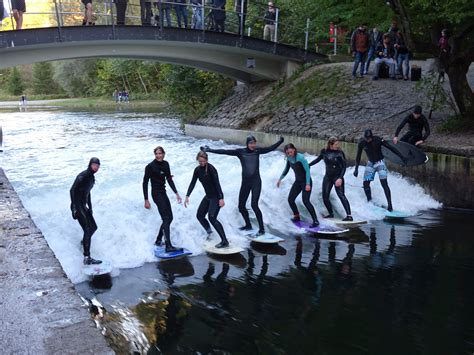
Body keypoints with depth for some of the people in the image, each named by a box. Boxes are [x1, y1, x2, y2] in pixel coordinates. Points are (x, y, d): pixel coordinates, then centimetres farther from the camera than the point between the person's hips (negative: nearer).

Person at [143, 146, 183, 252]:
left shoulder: (165, 164, 6)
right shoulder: (150, 166, -13)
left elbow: (169, 179, 12)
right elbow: (145, 183, -11)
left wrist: (176, 193, 5)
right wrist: (146, 200, -14)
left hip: (163, 193, 8)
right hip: (156, 193, -8)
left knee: (169, 218, 11)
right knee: (166, 219, -17)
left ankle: (158, 241, 22)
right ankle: (168, 246, -22)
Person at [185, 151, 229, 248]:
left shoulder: (211, 169, -18)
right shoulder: (198, 170, 3)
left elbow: (217, 184, -23)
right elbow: (193, 183, 6)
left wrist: (221, 198, -29)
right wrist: (187, 196, -4)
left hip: (216, 196, -8)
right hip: (208, 196, 8)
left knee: (211, 217, -20)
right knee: (199, 215, 10)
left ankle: (224, 241, -19)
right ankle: (209, 233, 28)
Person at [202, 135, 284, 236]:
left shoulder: (257, 151, 0)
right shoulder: (240, 152, -2)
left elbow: (271, 148, 5)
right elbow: (225, 151, -5)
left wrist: (280, 141, -1)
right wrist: (209, 150, -9)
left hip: (256, 182, -3)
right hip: (245, 183, 3)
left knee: (254, 205, -16)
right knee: (241, 206, 10)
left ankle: (262, 229, -6)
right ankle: (248, 225, 33)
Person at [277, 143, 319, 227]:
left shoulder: (300, 157, -22)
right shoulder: (289, 158, -2)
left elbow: (307, 171, -22)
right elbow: (286, 170, 15)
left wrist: (308, 184, -26)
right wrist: (280, 179, 15)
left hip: (306, 182, -7)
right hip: (298, 182, 7)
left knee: (305, 200, -19)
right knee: (290, 199, 2)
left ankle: (315, 221, -15)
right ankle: (296, 216, 24)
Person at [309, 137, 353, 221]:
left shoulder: (340, 153, -11)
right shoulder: (324, 152, -3)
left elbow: (344, 167, -10)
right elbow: (318, 159, 16)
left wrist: (340, 178, -21)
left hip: (337, 177, -5)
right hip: (328, 177, 5)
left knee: (341, 195, -16)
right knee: (325, 197, 7)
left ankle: (349, 215, -20)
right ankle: (331, 213, 28)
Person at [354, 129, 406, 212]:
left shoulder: (378, 140, -18)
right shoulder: (361, 143, -9)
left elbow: (390, 147, -14)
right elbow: (358, 156, 3)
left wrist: (401, 156, -17)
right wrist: (356, 169, 3)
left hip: (380, 162, -4)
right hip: (370, 163, 4)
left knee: (384, 183, -15)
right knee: (366, 183, -5)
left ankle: (390, 205, -15)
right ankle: (370, 202, 14)